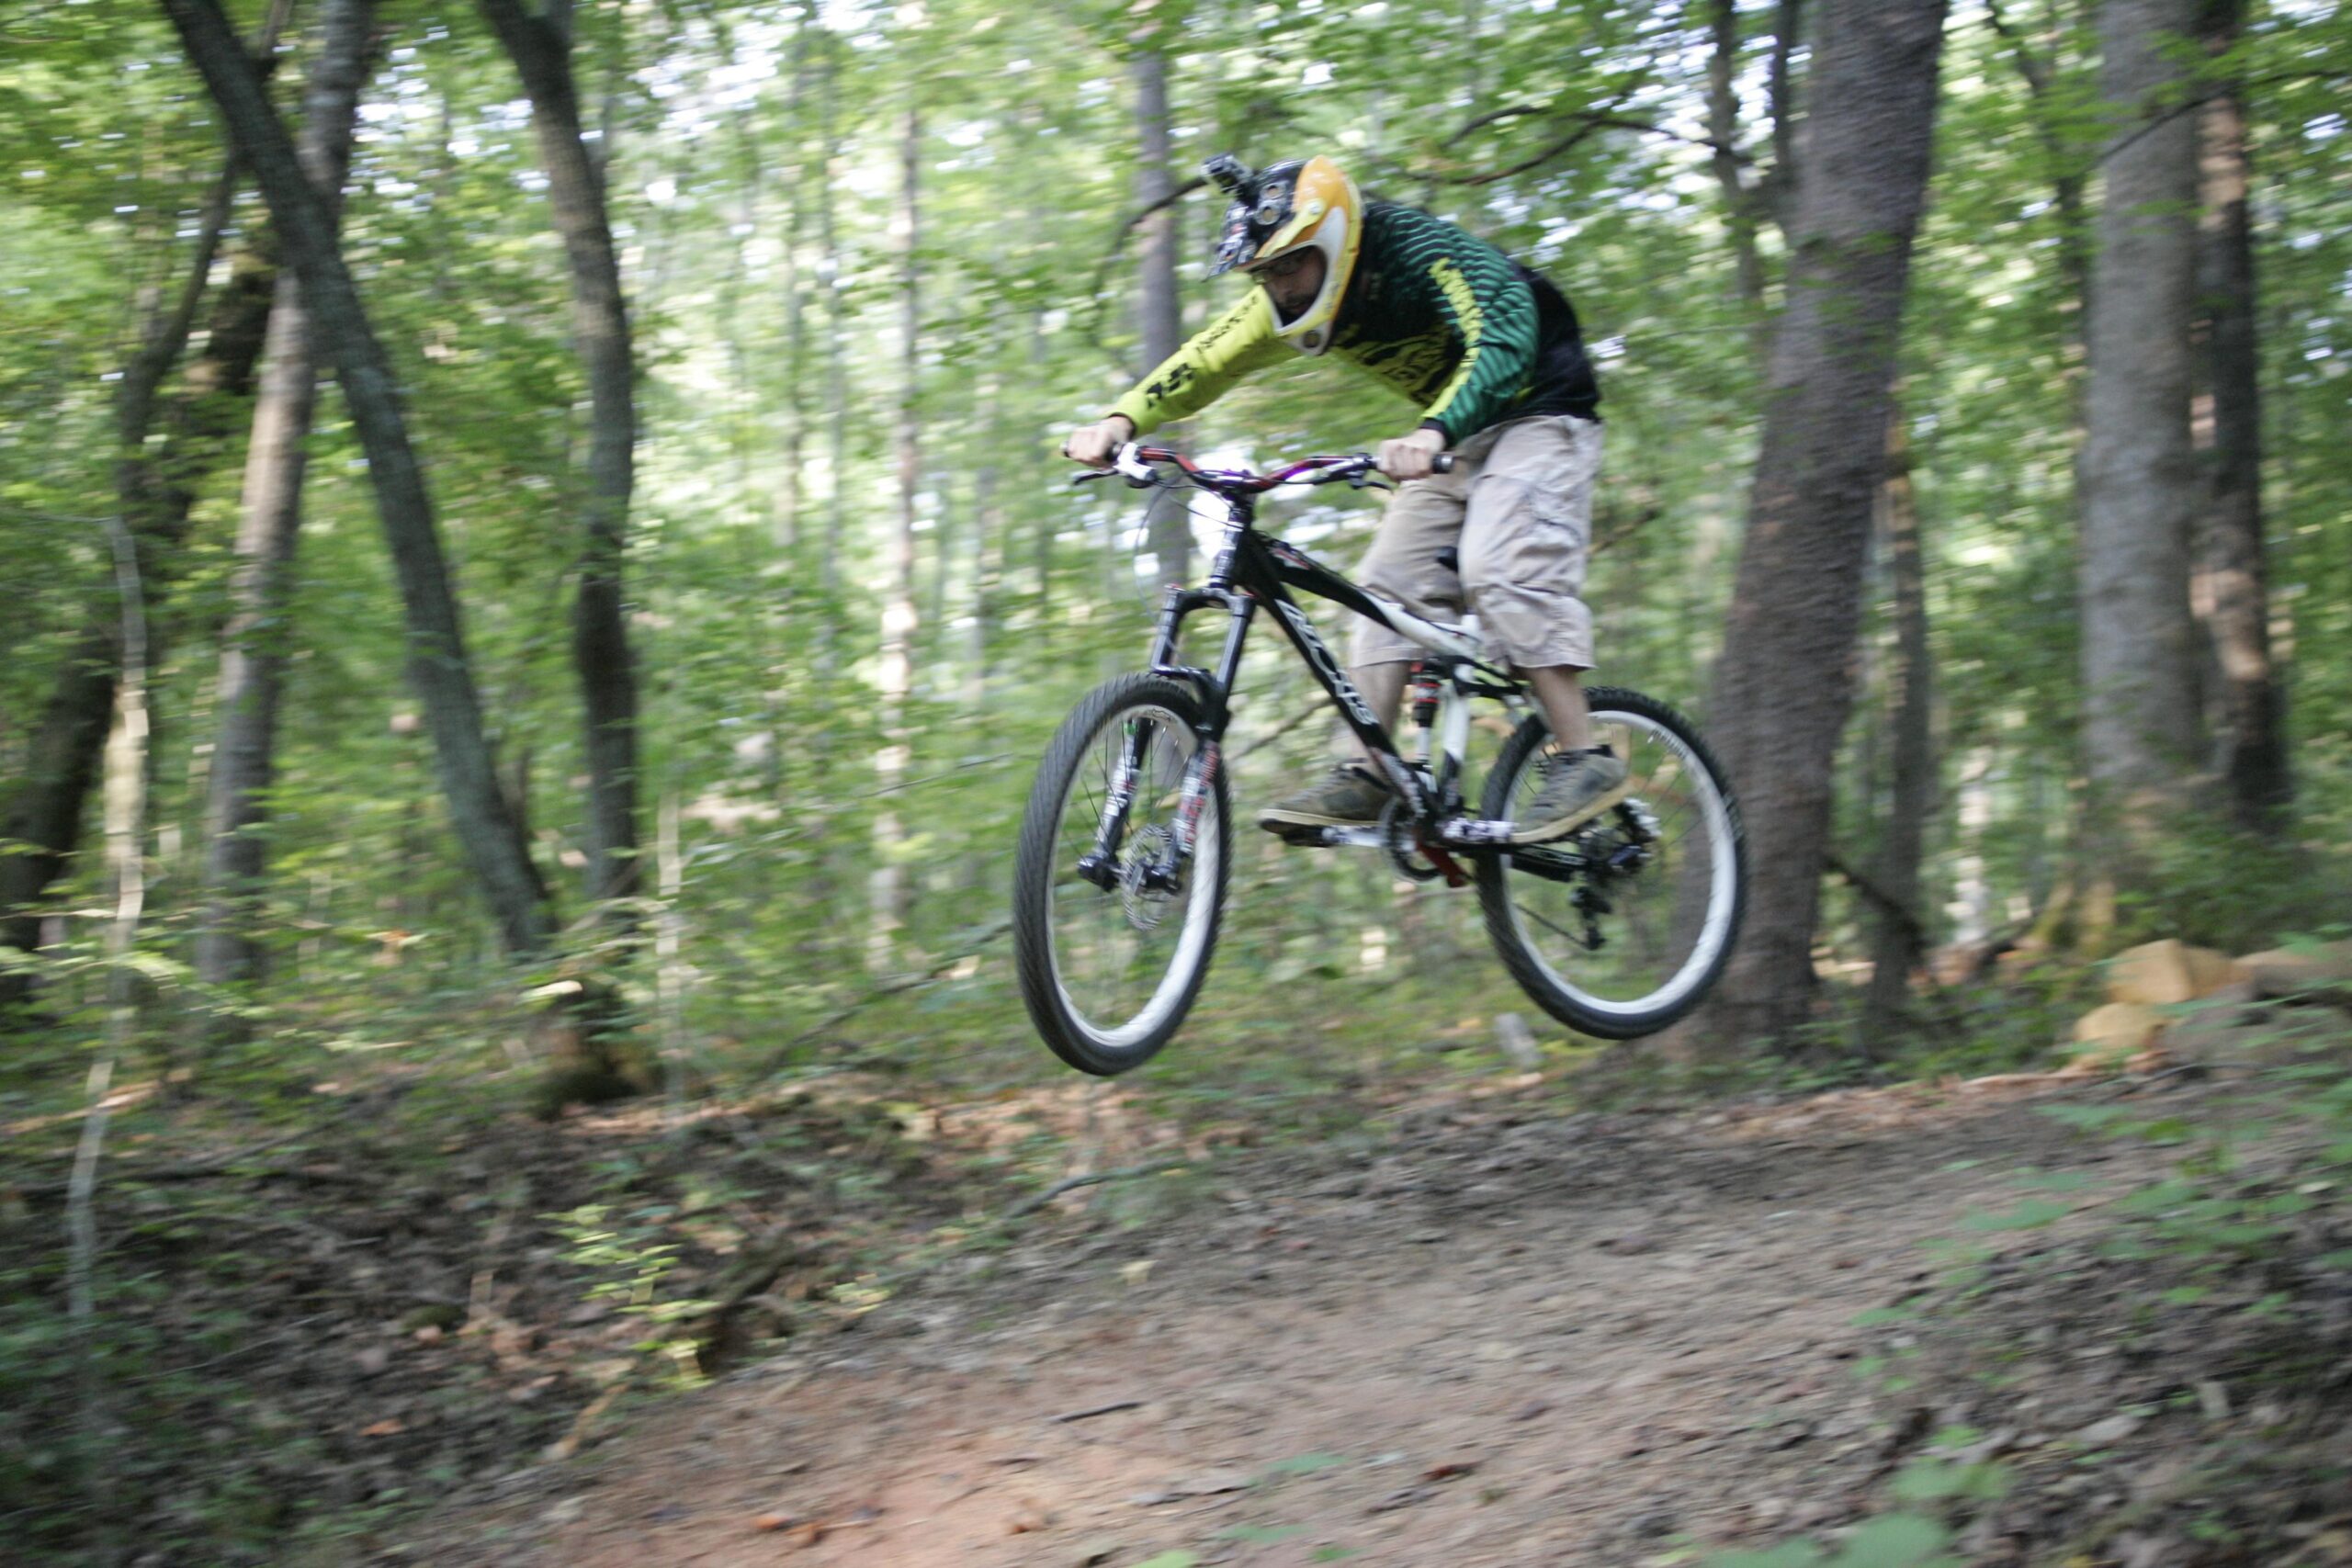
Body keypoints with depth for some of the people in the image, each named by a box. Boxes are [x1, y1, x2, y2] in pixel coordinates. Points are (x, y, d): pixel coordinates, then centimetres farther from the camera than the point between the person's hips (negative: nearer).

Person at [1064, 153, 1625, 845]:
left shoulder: (1425, 252, -28)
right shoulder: (1294, 299, -6)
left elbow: (1503, 341, -41)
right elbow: (1205, 362, -11)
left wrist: (1434, 431, -58)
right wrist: (1121, 421, -29)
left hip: (1538, 413, -8)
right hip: (1457, 435, 8)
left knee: (1500, 567, -26)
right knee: (1390, 581, -4)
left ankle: (1585, 761, -22)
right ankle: (1364, 776, -5)